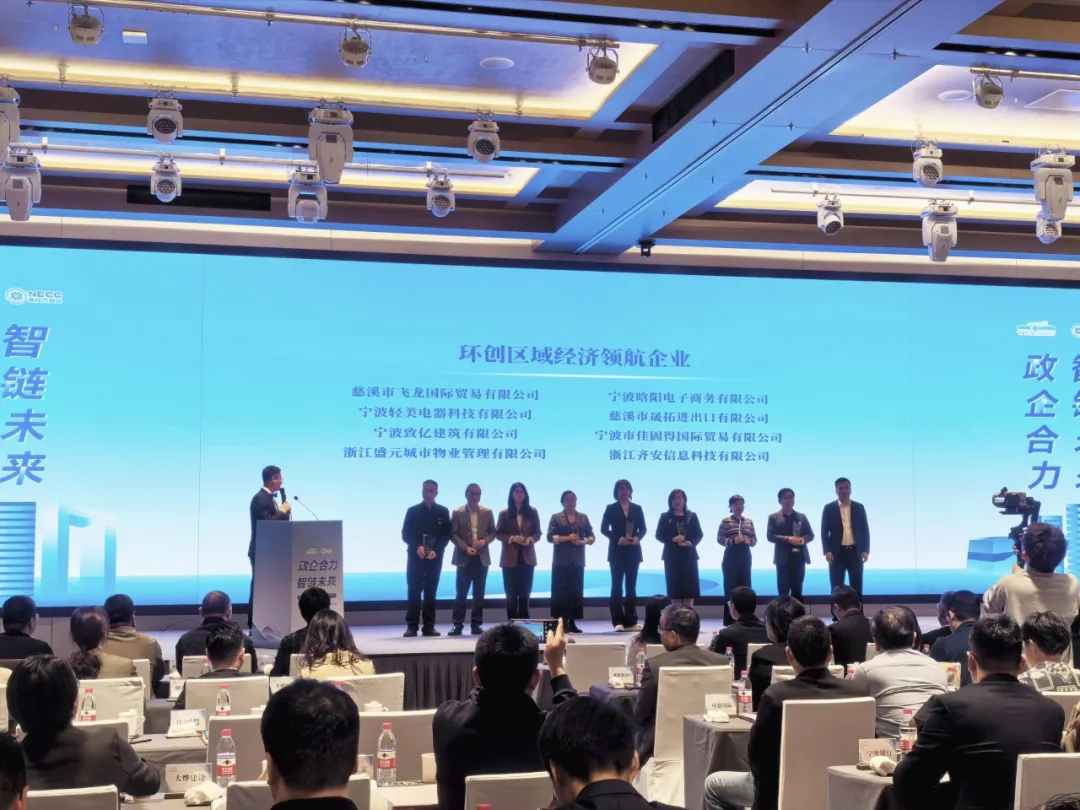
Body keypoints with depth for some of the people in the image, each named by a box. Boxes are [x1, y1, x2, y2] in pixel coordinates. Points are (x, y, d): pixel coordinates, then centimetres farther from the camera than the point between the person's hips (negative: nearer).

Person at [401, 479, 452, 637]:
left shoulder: (443, 512, 7)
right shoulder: (413, 511, 5)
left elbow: (446, 535, 3)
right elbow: (405, 534, 1)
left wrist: (436, 550, -12)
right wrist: (417, 547, -16)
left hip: (435, 557, 1)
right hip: (416, 556, -1)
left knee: (431, 591, 3)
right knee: (414, 591, -4)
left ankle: (429, 626, 5)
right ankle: (412, 626, -3)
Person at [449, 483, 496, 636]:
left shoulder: (487, 512, 7)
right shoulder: (458, 512, 0)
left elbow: (493, 532, 8)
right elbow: (453, 534, -4)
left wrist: (484, 541, -13)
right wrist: (466, 548, -16)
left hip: (482, 557, 2)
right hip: (464, 557, -2)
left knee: (479, 594, 4)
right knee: (461, 593, -3)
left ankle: (477, 624, 9)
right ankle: (458, 624, 1)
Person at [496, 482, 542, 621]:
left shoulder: (532, 512, 5)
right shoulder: (504, 513, 1)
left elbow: (538, 533, 7)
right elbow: (498, 533, 0)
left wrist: (531, 539, -14)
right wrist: (511, 538, -16)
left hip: (527, 557, 1)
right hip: (510, 558, -1)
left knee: (525, 593, 4)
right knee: (511, 593, 1)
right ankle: (512, 622, 5)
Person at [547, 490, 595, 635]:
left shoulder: (583, 517, 14)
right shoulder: (556, 517, 4)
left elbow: (591, 536, 10)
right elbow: (550, 537, -6)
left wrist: (585, 541, -11)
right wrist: (568, 538, -15)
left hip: (578, 560, 3)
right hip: (561, 560, -3)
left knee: (577, 591, 1)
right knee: (560, 591, -6)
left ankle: (572, 622, 6)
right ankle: (561, 623, -6)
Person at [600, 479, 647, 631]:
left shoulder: (637, 508, 10)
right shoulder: (611, 508, 2)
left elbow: (643, 528, 8)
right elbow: (604, 529, -2)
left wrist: (637, 537, -13)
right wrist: (618, 538, -16)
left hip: (633, 551, 3)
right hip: (617, 551, -3)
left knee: (631, 586, 4)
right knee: (617, 585, -3)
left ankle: (631, 621, 6)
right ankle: (618, 622, -3)